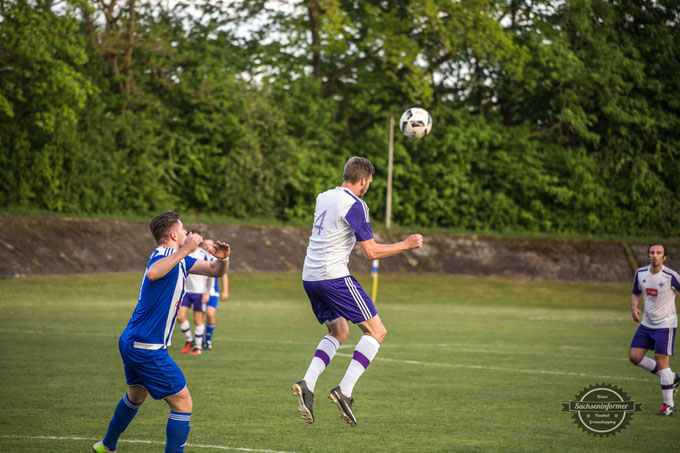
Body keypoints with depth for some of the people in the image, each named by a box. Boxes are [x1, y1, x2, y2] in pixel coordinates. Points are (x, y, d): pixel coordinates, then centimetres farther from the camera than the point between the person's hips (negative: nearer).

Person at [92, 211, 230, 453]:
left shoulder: (180, 258, 11)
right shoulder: (164, 254, -19)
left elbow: (214, 270, 15)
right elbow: (153, 273, -44)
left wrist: (222, 259, -7)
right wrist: (184, 250, -45)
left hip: (131, 342, 11)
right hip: (148, 349, -11)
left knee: (136, 395, 31)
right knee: (183, 404, -7)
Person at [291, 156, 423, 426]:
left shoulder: (323, 197, 14)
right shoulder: (355, 205, -12)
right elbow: (371, 252, -14)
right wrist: (407, 245, -3)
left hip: (309, 276, 9)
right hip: (334, 276, -8)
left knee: (338, 333, 23)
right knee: (376, 332, 1)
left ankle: (307, 384, 2)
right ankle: (344, 391, -11)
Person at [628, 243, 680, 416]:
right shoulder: (641, 273, 0)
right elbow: (635, 293, 15)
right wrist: (634, 308, -5)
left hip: (665, 325, -7)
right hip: (647, 323, 7)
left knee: (661, 361, -11)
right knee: (634, 356, 2)